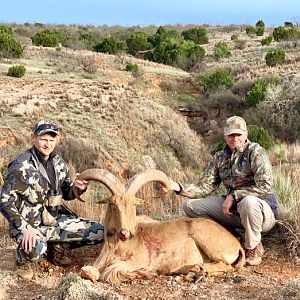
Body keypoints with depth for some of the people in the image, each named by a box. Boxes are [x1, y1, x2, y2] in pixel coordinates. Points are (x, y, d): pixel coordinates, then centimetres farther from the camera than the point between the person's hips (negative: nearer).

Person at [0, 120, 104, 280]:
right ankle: (24, 260, 0)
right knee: (35, 248, -39)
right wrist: (25, 228, -27)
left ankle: (57, 247, 15)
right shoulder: (21, 166, -16)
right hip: (30, 224, -6)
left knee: (99, 232, -5)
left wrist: (77, 188, -8)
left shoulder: (58, 163, 5)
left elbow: (65, 193, 17)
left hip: (56, 219, 6)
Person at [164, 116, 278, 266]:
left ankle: (254, 248, -12)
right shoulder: (220, 158, 5)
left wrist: (233, 196, -24)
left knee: (249, 202, -42)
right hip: (233, 209, 6)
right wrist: (179, 187, -16)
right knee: (189, 205, -3)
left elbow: (265, 187, -24)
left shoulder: (256, 152, -14)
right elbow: (204, 188, 1)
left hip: (263, 212, -6)